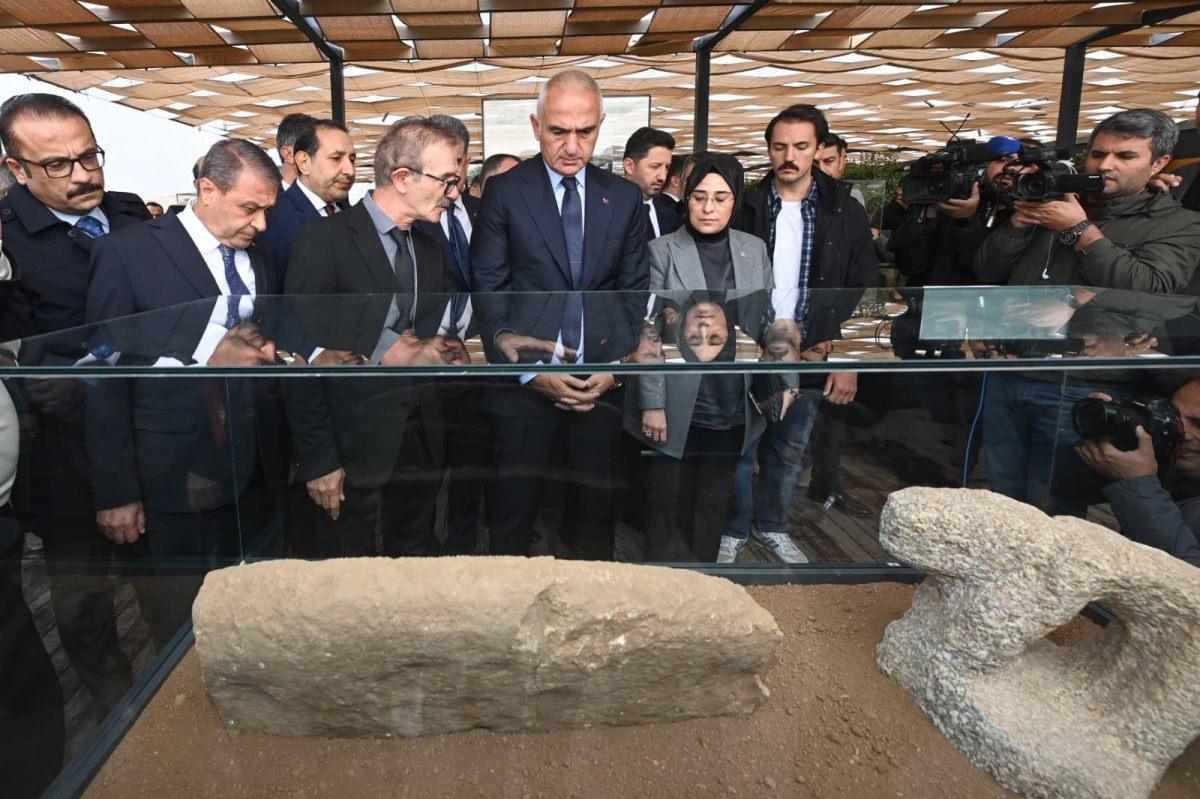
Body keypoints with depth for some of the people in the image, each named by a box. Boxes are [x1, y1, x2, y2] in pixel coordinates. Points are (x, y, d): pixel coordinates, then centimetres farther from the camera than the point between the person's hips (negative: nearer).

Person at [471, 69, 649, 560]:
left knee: (595, 504, 13)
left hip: (602, 382, 2)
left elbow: (635, 290, 8)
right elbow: (489, 289, -3)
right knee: (515, 507, 7)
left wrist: (617, 366, -3)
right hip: (527, 381, -2)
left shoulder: (625, 198, 8)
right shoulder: (504, 193, 0)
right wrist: (529, 369, -10)